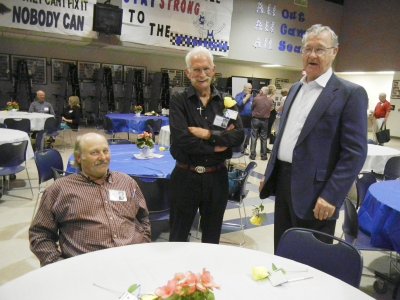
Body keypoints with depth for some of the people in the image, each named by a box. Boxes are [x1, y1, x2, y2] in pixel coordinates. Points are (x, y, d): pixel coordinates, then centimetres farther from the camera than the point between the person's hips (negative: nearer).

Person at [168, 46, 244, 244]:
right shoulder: (179, 102, -5)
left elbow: (238, 136, -7)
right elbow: (181, 139, -18)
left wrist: (209, 134, -18)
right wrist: (216, 146, -13)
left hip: (217, 177, 3)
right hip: (185, 177, -2)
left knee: (212, 236, 20)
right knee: (178, 237, 14)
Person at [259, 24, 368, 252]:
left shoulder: (350, 94, -9)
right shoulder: (295, 88, 12)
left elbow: (355, 152, -14)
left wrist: (331, 196, -19)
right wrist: (269, 174, 15)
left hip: (314, 191, -6)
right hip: (283, 181, 6)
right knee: (282, 252, 19)